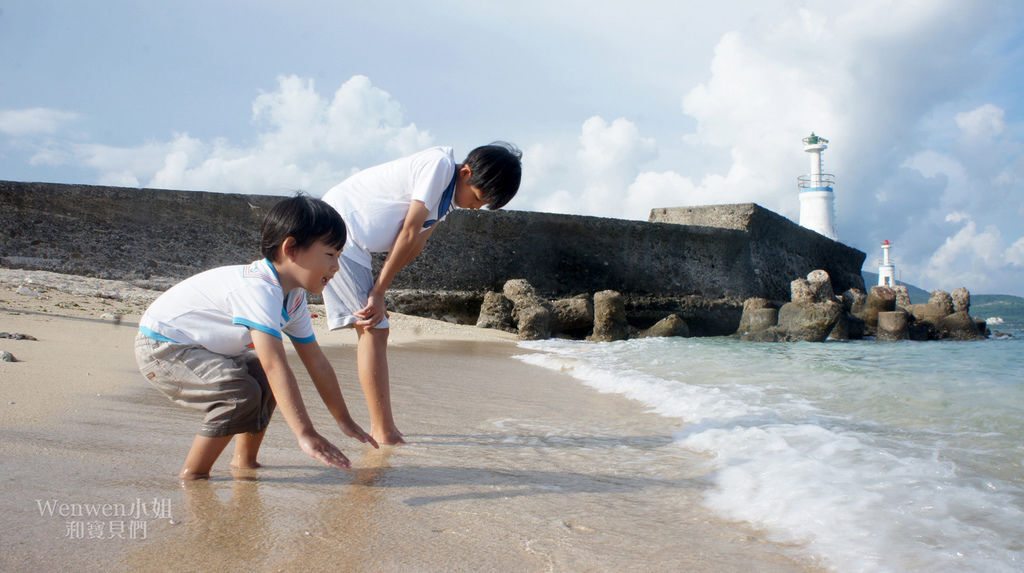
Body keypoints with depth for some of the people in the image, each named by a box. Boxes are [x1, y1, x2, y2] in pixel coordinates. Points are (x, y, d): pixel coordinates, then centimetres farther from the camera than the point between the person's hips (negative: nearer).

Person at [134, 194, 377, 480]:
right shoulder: (260, 289, -32)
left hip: (199, 346, 10)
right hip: (159, 345, -10)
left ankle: (244, 461, 18)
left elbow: (317, 362, 5)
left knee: (266, 380, 7)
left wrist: (344, 421, 7)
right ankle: (193, 475, -11)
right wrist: (305, 434, -44)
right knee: (241, 392, -26)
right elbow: (275, 365, -41)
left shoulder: (294, 296, 0)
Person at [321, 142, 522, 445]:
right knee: (374, 329, -11)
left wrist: (376, 292, -5)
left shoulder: (448, 194, 12)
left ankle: (381, 430, 11)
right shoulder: (440, 164, -17)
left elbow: (415, 246, 6)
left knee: (371, 330, 8)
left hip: (352, 244, 10)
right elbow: (408, 233, -16)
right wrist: (378, 292, -14)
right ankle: (384, 434, -9)